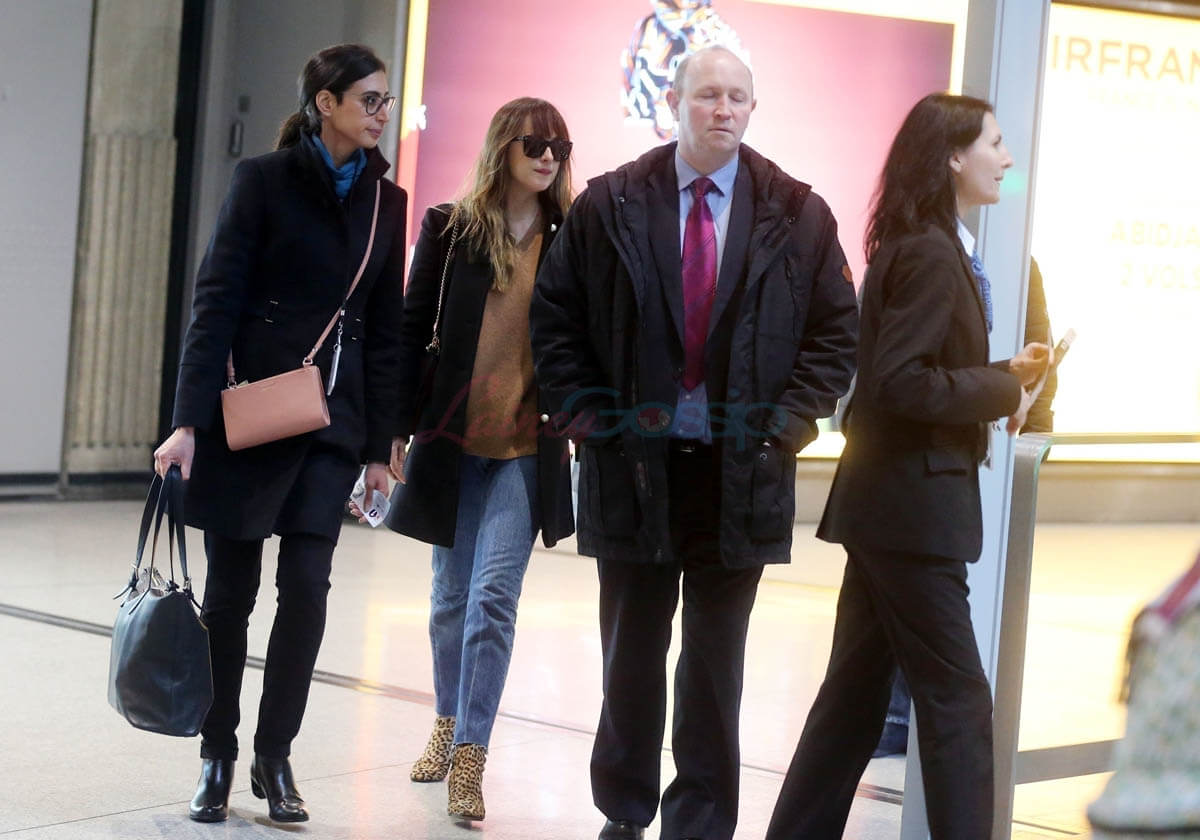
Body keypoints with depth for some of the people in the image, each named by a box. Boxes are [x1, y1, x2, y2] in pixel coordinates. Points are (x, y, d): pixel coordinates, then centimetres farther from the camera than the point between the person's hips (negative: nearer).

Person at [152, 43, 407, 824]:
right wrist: (190, 420, -13)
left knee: (307, 586, -6)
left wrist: (380, 443, 8)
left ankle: (275, 757, 6)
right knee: (231, 592, 4)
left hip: (333, 420, 3)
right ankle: (218, 758, 16)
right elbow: (217, 301, -7)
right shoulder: (265, 180, -4)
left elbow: (385, 327, 11)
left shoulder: (386, 200, 8)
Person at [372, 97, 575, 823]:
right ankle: (448, 723, 32)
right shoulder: (450, 229, 1)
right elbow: (414, 328, 4)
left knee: (494, 595, -11)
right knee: (452, 593, 12)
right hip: (451, 437, 1)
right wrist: (396, 428, 0)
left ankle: (470, 757, -9)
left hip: (529, 448, -1)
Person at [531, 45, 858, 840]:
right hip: (632, 464, 1)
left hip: (740, 471, 0)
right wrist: (588, 415, -3)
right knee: (631, 655, 10)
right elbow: (555, 318, 5)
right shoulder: (609, 204, 1)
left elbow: (836, 335, 4)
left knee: (716, 662, 5)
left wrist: (785, 425, -5)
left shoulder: (798, 216, 1)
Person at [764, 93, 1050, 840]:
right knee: (958, 700, -5)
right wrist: (1004, 391, -13)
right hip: (912, 505, -10)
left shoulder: (920, 247, 15)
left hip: (890, 504, 10)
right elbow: (900, 382, -22)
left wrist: (1006, 376, 6)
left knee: (856, 693, 13)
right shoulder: (931, 252, -15)